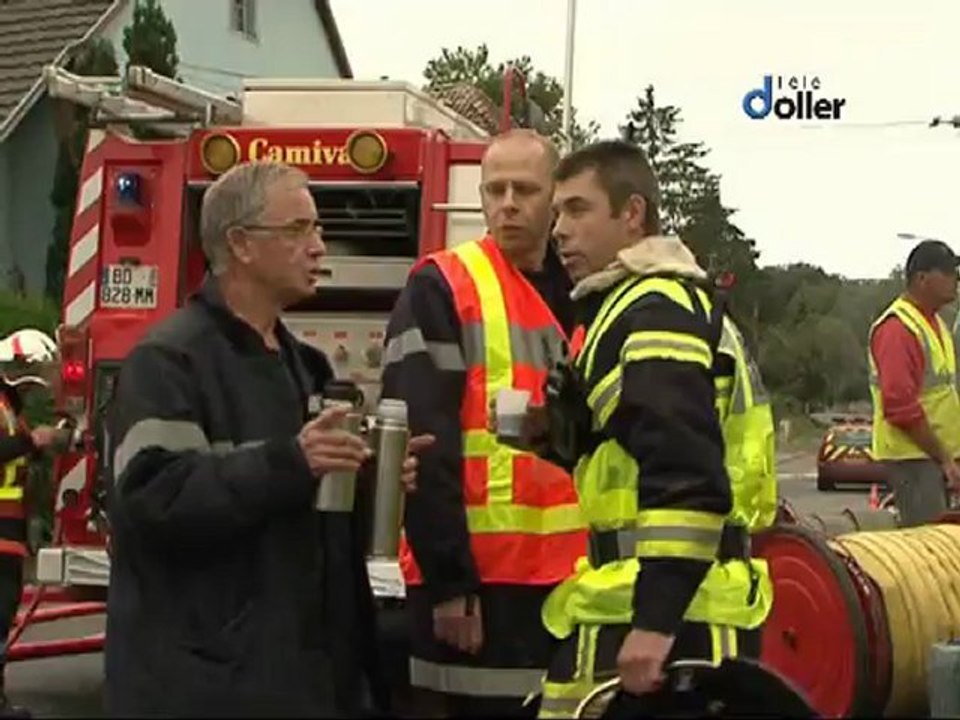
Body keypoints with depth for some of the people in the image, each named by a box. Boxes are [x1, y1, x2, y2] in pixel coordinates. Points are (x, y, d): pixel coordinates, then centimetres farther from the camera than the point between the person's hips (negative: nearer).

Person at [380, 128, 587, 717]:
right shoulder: (441, 290, -5)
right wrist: (448, 580, -18)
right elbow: (424, 445, -12)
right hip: (479, 576, -6)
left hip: (569, 575, 6)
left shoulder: (581, 299, 14)